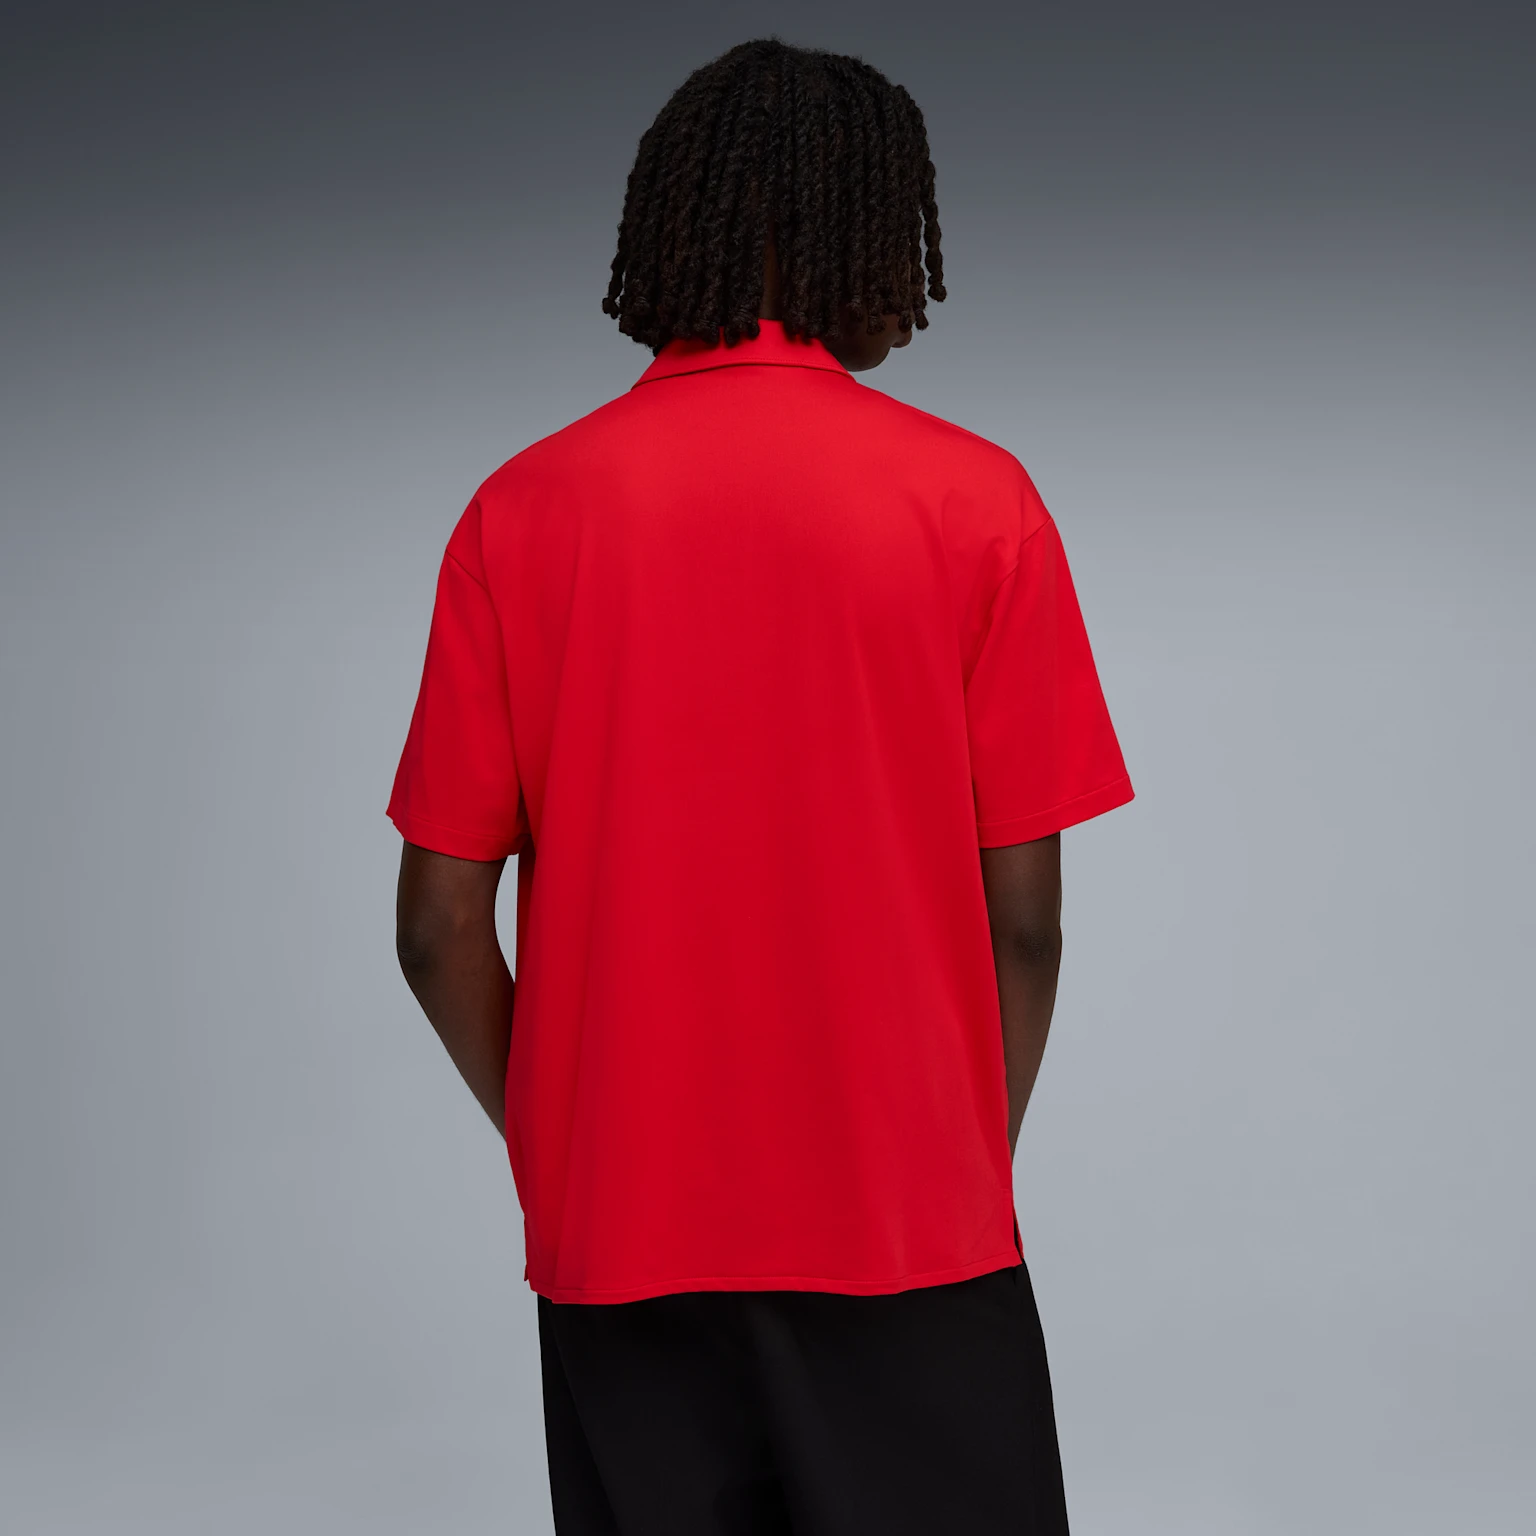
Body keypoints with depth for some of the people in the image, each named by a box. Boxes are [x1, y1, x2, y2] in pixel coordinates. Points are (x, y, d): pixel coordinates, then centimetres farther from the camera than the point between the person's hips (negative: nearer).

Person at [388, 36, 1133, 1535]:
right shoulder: (975, 499, -6)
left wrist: (553, 1148, 11)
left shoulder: (520, 511, -2)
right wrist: (971, 1163, 8)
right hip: (905, 1236, -2)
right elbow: (1022, 916, -6)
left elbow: (441, 927, -3)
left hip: (614, 1242, 2)